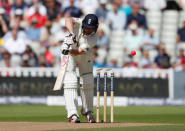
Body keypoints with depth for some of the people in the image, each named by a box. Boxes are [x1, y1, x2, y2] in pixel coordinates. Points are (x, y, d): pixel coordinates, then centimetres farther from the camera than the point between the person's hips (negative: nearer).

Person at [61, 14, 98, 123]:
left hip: (85, 56, 2)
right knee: (70, 82, -14)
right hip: (69, 54, -1)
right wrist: (72, 33, -59)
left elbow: (79, 51, -37)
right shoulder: (79, 24, -26)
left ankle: (88, 112, 24)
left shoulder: (93, 39, -27)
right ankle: (73, 114, -22)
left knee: (88, 83, 5)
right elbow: (68, 19, -47)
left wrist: (69, 50, -54)